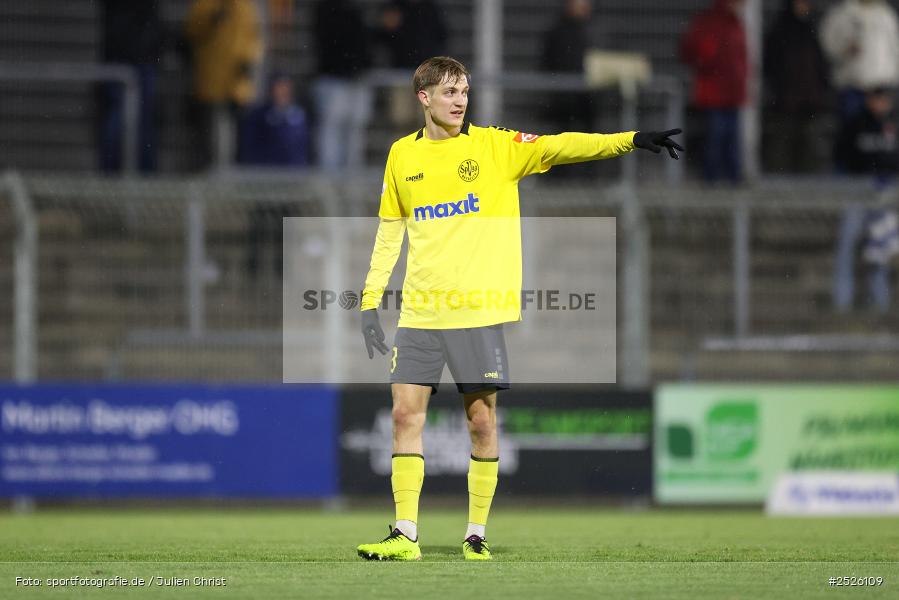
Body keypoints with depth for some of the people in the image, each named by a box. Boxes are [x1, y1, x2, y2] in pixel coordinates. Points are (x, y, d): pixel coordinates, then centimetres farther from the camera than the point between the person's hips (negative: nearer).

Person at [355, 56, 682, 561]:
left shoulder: (493, 146, 0)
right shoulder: (402, 156, 8)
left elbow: (560, 147, -12)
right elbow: (390, 230, 17)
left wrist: (631, 140, -25)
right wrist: (371, 301, 12)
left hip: (479, 312, -2)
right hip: (420, 313, 2)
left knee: (483, 422, -1)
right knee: (406, 414, -2)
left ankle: (477, 534, 9)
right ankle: (406, 535, 3)